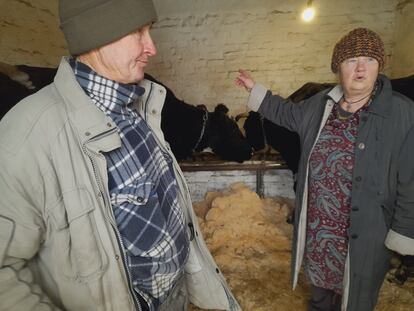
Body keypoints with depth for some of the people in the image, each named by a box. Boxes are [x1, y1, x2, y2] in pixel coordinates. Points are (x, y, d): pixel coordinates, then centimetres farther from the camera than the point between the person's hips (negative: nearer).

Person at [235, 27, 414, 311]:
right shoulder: (320, 104, -1)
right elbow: (287, 113, 18)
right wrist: (255, 90, 17)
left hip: (362, 233, -4)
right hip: (316, 224, 5)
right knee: (319, 275, 29)